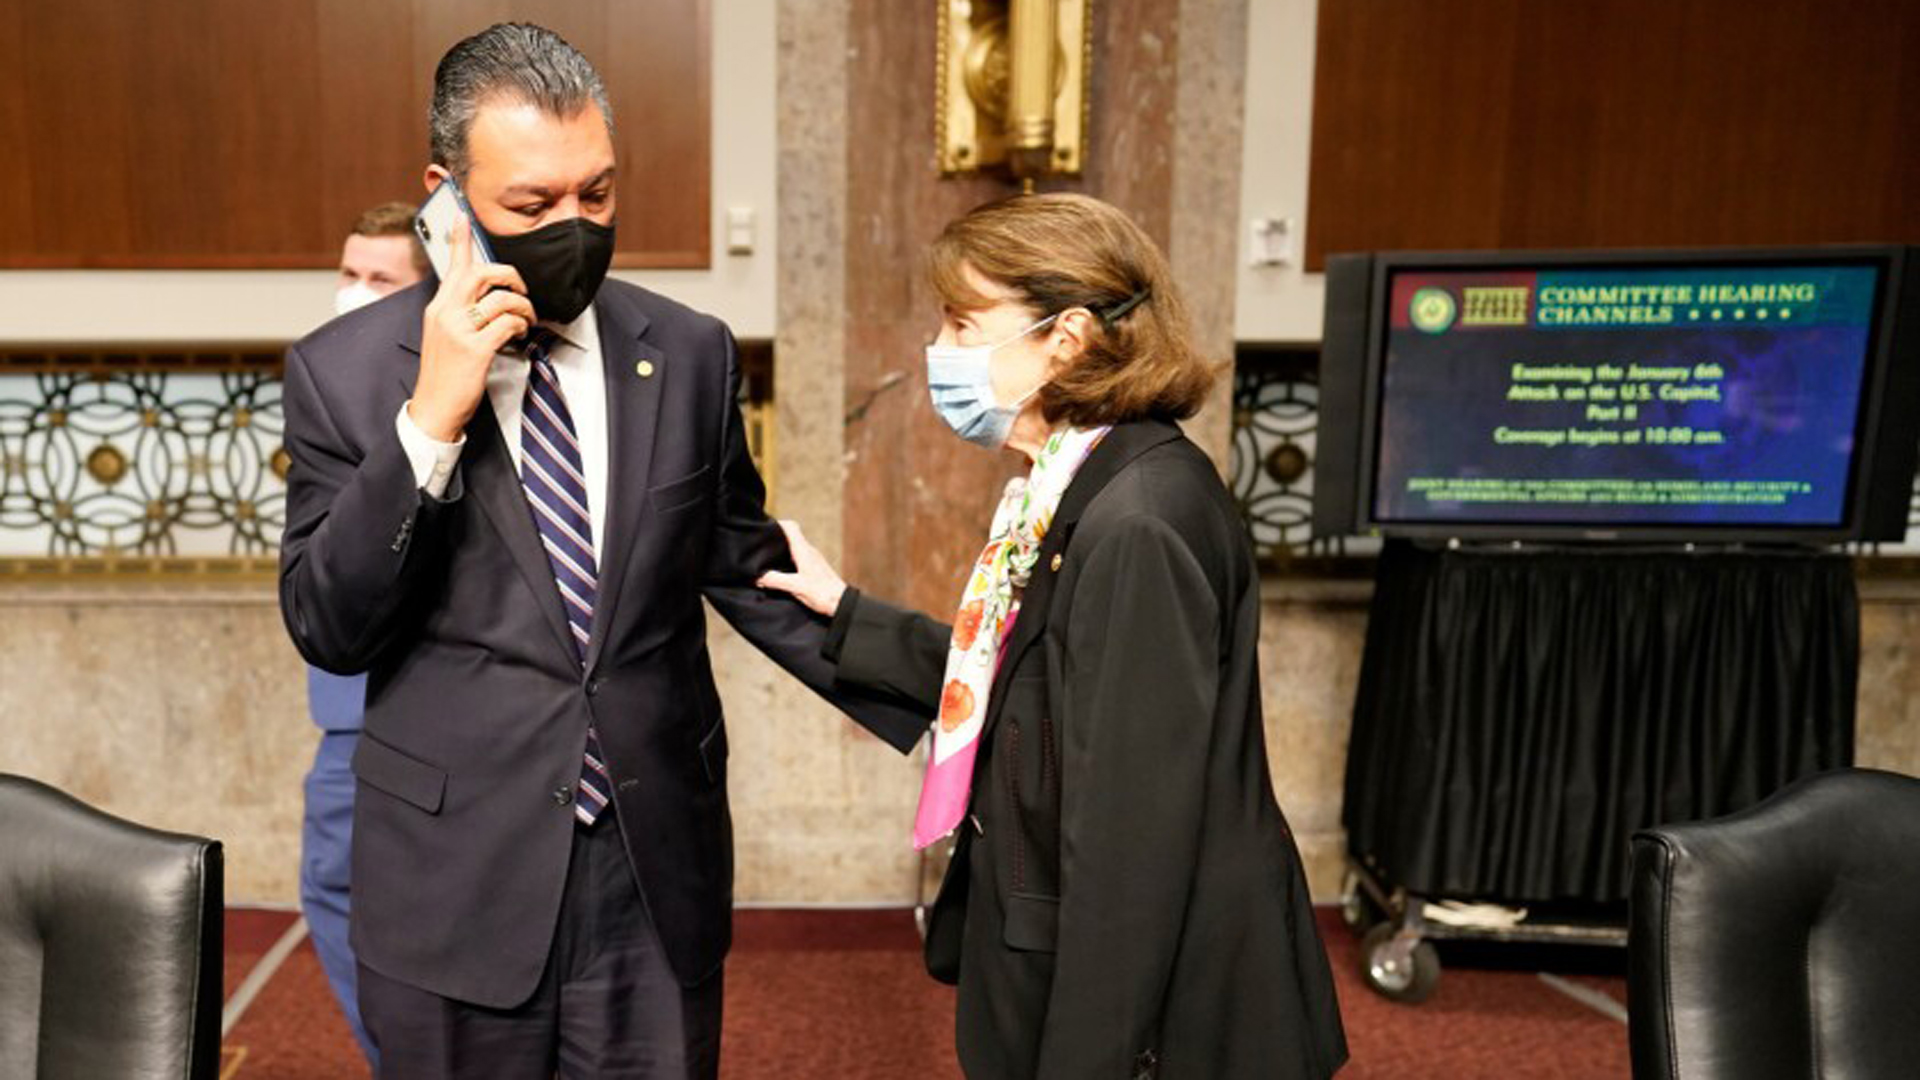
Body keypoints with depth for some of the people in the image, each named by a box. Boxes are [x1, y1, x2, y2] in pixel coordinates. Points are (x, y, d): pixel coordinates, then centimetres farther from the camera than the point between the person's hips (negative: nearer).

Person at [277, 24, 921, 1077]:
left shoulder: (691, 354, -1)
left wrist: (926, 710, 3)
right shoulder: (343, 369, -6)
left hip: (661, 875, 2)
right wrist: (429, 418, -20)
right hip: (454, 883, -1)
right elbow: (326, 629, -8)